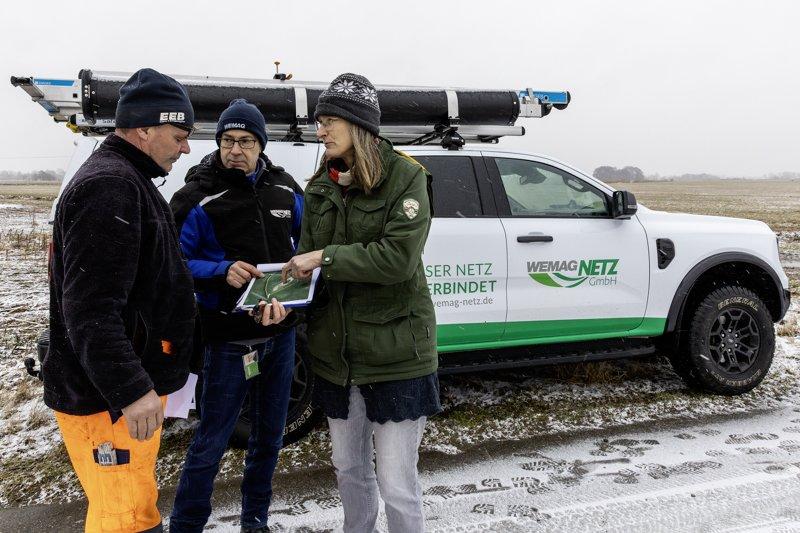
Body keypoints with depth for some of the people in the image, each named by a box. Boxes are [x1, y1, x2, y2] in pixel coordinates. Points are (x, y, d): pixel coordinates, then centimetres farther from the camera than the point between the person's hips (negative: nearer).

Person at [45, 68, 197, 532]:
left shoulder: (130, 182, 17)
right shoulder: (108, 186, -18)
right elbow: (90, 308, -26)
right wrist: (130, 389, -27)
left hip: (133, 386, 11)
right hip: (108, 399, -11)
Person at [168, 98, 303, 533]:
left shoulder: (284, 189, 4)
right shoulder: (198, 198, -11)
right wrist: (221, 272, -27)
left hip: (280, 333, 6)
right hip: (229, 340, -5)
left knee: (269, 434, 17)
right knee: (210, 443, 2)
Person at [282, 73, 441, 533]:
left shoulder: (406, 177, -10)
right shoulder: (321, 186, 7)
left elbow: (398, 257, -21)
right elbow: (308, 262, 5)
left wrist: (325, 257, -20)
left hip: (395, 354, -6)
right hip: (337, 354, 6)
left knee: (396, 483, 1)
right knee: (350, 468, 21)